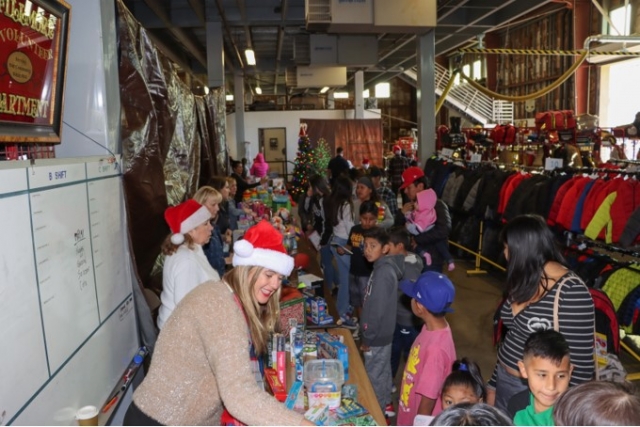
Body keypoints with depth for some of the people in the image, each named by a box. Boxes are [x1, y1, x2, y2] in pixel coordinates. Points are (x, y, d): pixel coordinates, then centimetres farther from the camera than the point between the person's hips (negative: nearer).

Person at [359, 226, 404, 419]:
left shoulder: (383, 272, -27)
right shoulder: (384, 266, 3)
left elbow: (378, 309, -26)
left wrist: (367, 338, -17)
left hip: (377, 335, -9)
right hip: (382, 332, 9)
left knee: (374, 375, 8)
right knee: (383, 370, 24)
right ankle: (386, 405, 41)